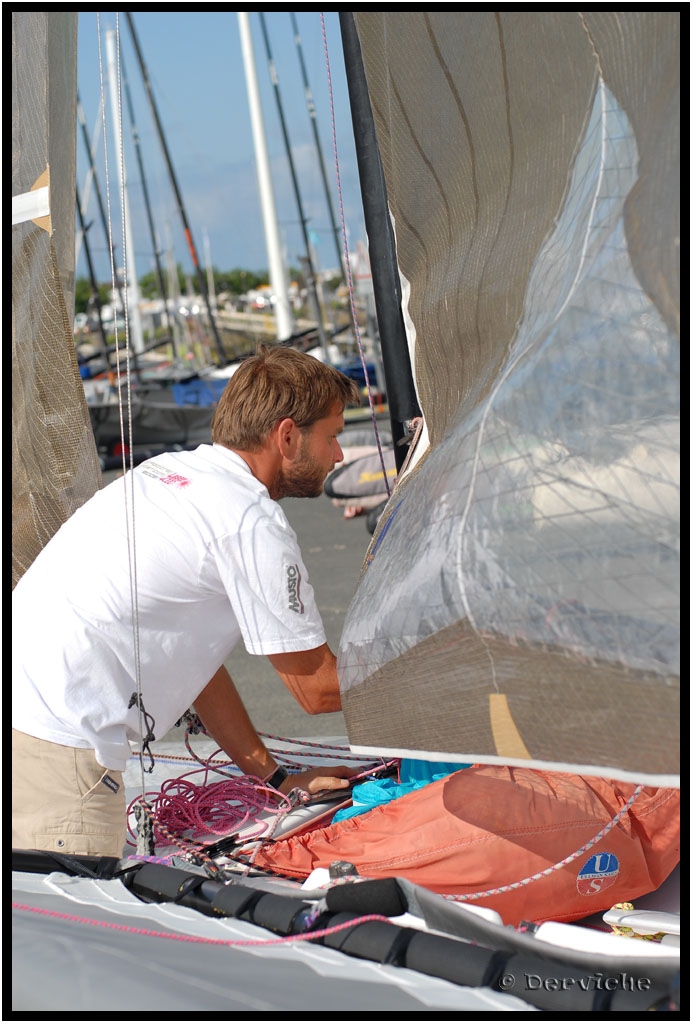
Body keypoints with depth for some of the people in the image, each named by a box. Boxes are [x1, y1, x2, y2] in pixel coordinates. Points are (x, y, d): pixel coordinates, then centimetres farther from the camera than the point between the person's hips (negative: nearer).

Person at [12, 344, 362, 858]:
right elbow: (317, 687, -4)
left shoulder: (168, 470, 17)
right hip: (55, 753, -9)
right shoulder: (252, 521, -10)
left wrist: (278, 778, 21)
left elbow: (192, 658, 20)